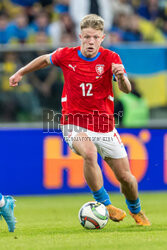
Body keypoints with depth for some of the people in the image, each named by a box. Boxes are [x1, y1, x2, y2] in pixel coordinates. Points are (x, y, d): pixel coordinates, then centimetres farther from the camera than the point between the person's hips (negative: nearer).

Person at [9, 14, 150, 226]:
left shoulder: (110, 58, -6)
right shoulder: (66, 56, -4)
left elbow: (126, 89, -16)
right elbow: (45, 59, 18)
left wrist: (121, 76, -37)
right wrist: (20, 73, 26)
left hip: (104, 125, 2)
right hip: (75, 125, -2)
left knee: (125, 177, 4)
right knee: (89, 153, -35)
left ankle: (135, 210, 36)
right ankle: (104, 204, -20)